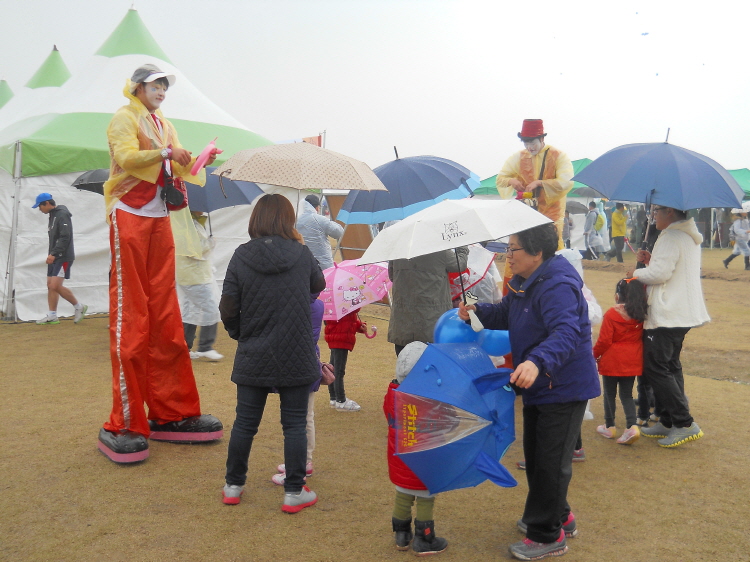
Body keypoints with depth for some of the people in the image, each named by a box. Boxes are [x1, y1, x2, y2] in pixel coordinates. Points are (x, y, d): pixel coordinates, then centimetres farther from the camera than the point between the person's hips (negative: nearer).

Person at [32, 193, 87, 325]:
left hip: (64, 257, -10)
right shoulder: (53, 215, 17)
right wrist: (51, 254, 12)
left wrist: (53, 253, -24)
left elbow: (65, 237, -21)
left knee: (55, 286, -14)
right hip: (54, 257, 10)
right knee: (50, 285, 7)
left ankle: (79, 307, 1)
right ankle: (52, 316, 11)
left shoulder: (62, 214, -12)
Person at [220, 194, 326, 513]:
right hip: (296, 357, -1)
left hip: (253, 358, 1)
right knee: (295, 424, 9)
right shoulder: (301, 254, -7)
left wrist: (239, 334, 12)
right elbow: (319, 285, 13)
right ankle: (294, 493, 17)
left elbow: (228, 309, -7)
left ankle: (233, 486, 29)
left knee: (245, 423, 14)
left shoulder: (241, 256, -7)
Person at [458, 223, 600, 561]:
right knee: (535, 454, 21)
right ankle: (559, 516, 39)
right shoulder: (523, 282, 6)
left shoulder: (558, 285, -26)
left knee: (550, 462, -1)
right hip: (538, 385, 10)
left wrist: (537, 362, -55)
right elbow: (505, 314, 17)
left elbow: (566, 333, -39)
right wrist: (477, 312, -2)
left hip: (564, 389, -10)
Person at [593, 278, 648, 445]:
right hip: (633, 362, 4)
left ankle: (609, 427, 22)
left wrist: (595, 354, -1)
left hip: (612, 362, -4)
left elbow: (604, 341, -15)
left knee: (609, 394, 12)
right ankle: (632, 426, -6)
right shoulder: (641, 315, -1)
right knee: (627, 395, 11)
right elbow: (641, 337, 8)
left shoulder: (611, 314, -16)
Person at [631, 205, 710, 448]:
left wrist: (637, 273, -5)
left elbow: (660, 273, -21)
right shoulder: (689, 237, 16)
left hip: (666, 315, -11)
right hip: (684, 312, 11)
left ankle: (685, 423, -7)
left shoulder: (671, 237, -16)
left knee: (655, 368, -6)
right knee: (670, 367, 15)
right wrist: (650, 260, 10)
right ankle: (667, 422, 20)